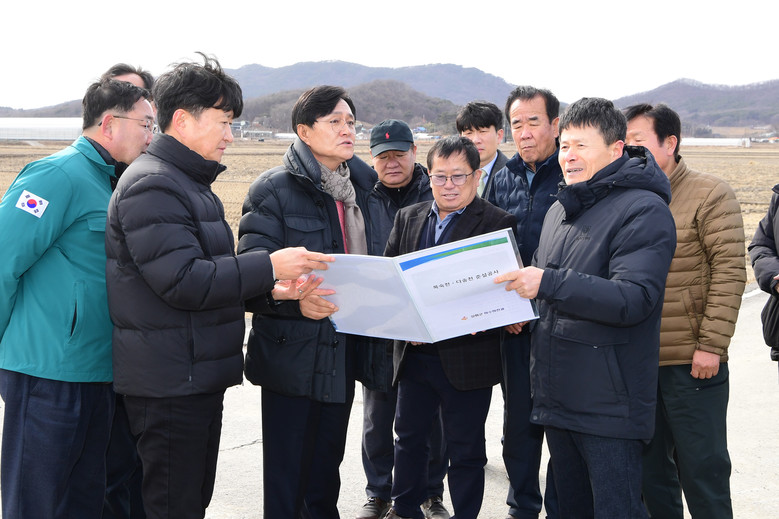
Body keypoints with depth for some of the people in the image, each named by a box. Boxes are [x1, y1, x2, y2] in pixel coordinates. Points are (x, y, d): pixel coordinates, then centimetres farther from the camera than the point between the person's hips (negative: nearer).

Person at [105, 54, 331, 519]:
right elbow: (183, 281, -24)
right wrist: (270, 266, -21)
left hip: (199, 380, 10)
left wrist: (270, 291, 5)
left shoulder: (192, 184, 19)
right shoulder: (151, 186, -15)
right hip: (169, 386, -10)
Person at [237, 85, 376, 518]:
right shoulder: (276, 189, -10)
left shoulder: (361, 188, 12)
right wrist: (296, 300, -36)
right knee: (286, 480, 2)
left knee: (326, 468, 18)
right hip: (292, 356, -6)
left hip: (342, 353, 6)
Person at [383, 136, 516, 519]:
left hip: (466, 354, -5)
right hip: (414, 353, 5)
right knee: (409, 436, 19)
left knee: (465, 448, 7)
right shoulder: (407, 218, 10)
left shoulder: (498, 223, -6)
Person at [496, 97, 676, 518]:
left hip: (610, 405, -8)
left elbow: (633, 299, -23)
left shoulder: (644, 211, -11)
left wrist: (549, 284, -29)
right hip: (556, 396, 8)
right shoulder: (560, 210, 16)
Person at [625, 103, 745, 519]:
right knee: (650, 468, 14)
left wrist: (711, 344, -16)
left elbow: (729, 273, -10)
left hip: (691, 363, -5)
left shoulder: (710, 195, -6)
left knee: (702, 469, 3)